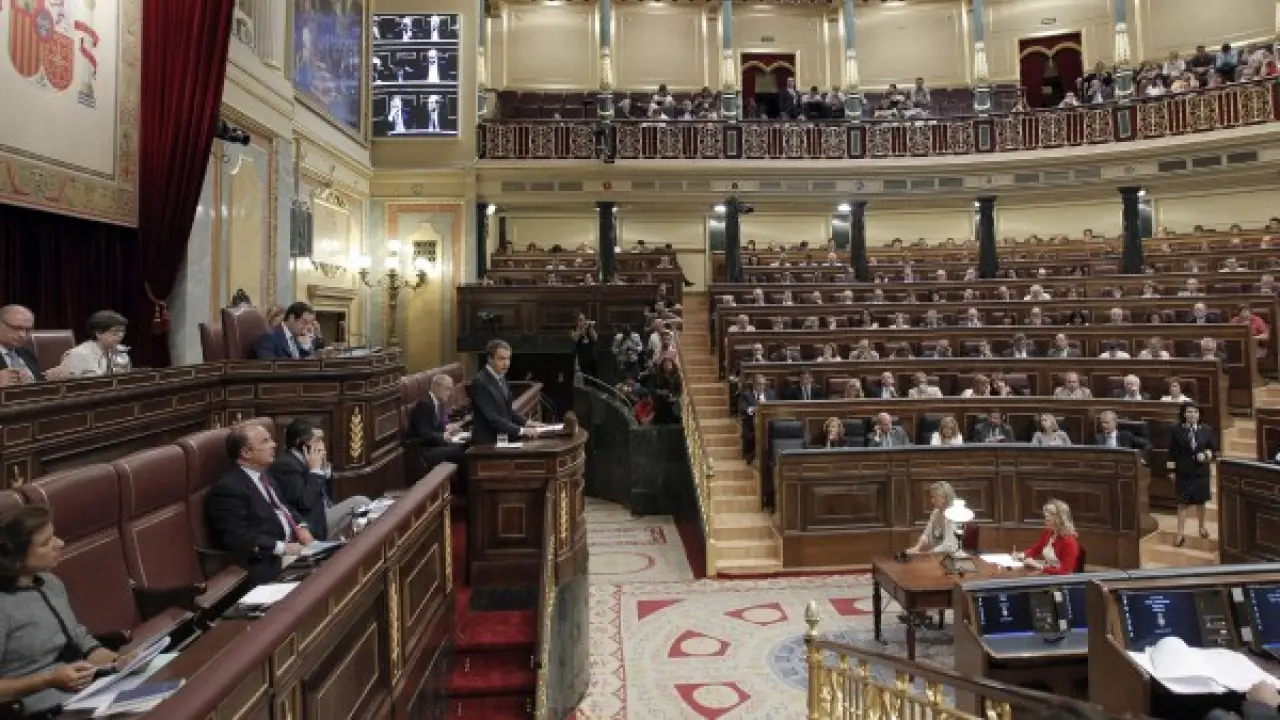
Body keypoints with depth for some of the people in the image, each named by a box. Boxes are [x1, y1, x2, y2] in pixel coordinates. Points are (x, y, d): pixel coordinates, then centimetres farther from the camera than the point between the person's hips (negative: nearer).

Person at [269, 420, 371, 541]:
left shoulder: (304, 462, 10)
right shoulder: (285, 465, -17)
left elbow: (327, 496, 15)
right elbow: (306, 502, -25)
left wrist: (325, 468, 2)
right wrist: (315, 470, -17)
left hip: (323, 513, 9)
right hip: (312, 527, -9)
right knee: (360, 503, -10)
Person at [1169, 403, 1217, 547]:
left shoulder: (1207, 430, -2)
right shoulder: (1176, 430, -6)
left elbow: (1214, 450, 5)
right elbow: (1172, 452, -2)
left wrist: (1207, 455, -18)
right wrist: (1172, 470, -2)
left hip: (1201, 471, 2)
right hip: (1183, 472, -2)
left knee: (1201, 501, 14)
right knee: (1183, 502, -1)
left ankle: (1202, 527, 35)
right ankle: (1180, 533, 3)